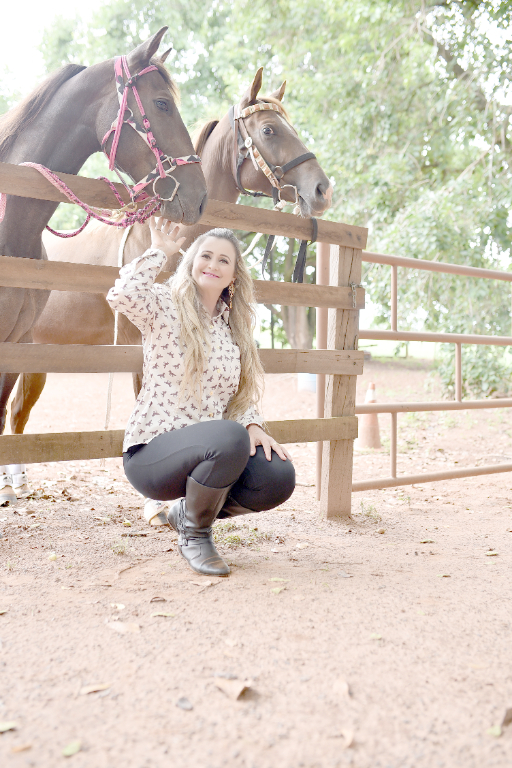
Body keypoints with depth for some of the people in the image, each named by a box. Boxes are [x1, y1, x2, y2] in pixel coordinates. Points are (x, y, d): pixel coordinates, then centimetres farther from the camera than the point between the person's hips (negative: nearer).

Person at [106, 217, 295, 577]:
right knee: (229, 437, -36)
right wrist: (159, 251, -12)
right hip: (152, 449, -6)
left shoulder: (233, 326, 16)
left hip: (209, 450, 6)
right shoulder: (164, 305, -2)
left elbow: (241, 396, 18)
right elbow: (122, 295, -26)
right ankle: (194, 533, -5)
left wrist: (253, 425, -3)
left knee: (280, 477, -18)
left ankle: (187, 512, 10)